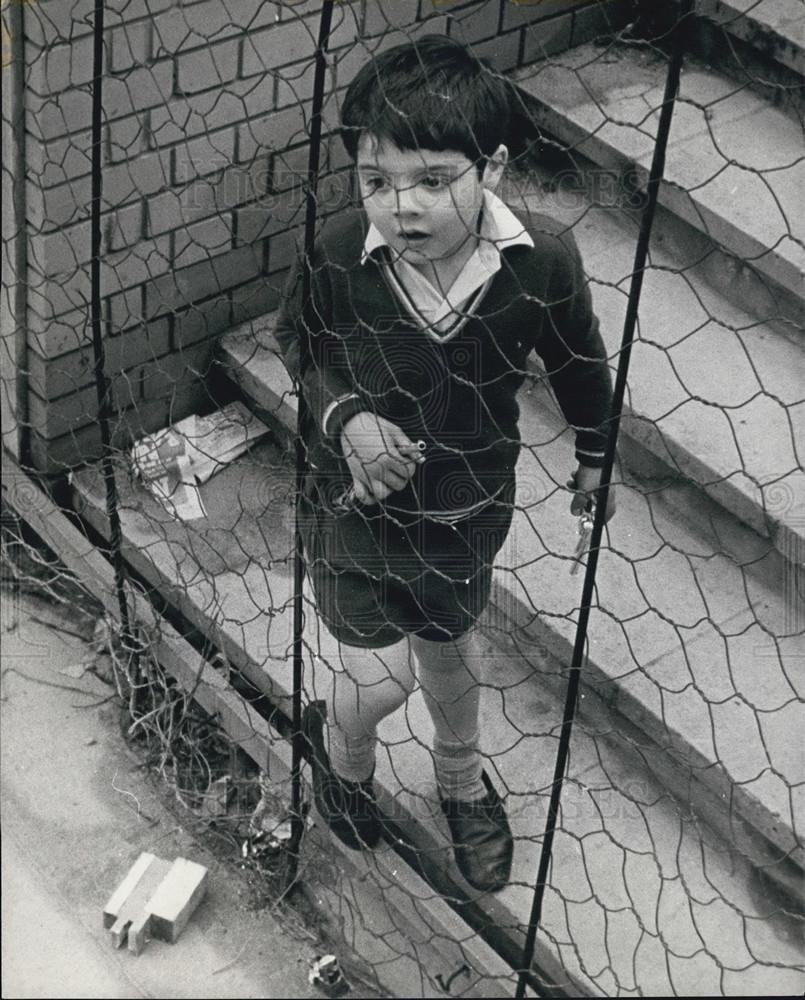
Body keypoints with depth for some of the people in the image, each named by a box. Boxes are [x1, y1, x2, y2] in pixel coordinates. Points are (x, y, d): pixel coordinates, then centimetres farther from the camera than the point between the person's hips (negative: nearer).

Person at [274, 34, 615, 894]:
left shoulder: (543, 259, -26)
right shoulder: (335, 255, -27)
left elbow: (578, 363, -5)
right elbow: (297, 344, -5)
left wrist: (594, 457, 10)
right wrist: (344, 417, -22)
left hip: (471, 504, 2)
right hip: (357, 499, -1)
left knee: (448, 644, 24)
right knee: (380, 677, 4)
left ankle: (462, 781, 56)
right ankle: (341, 752, 44)